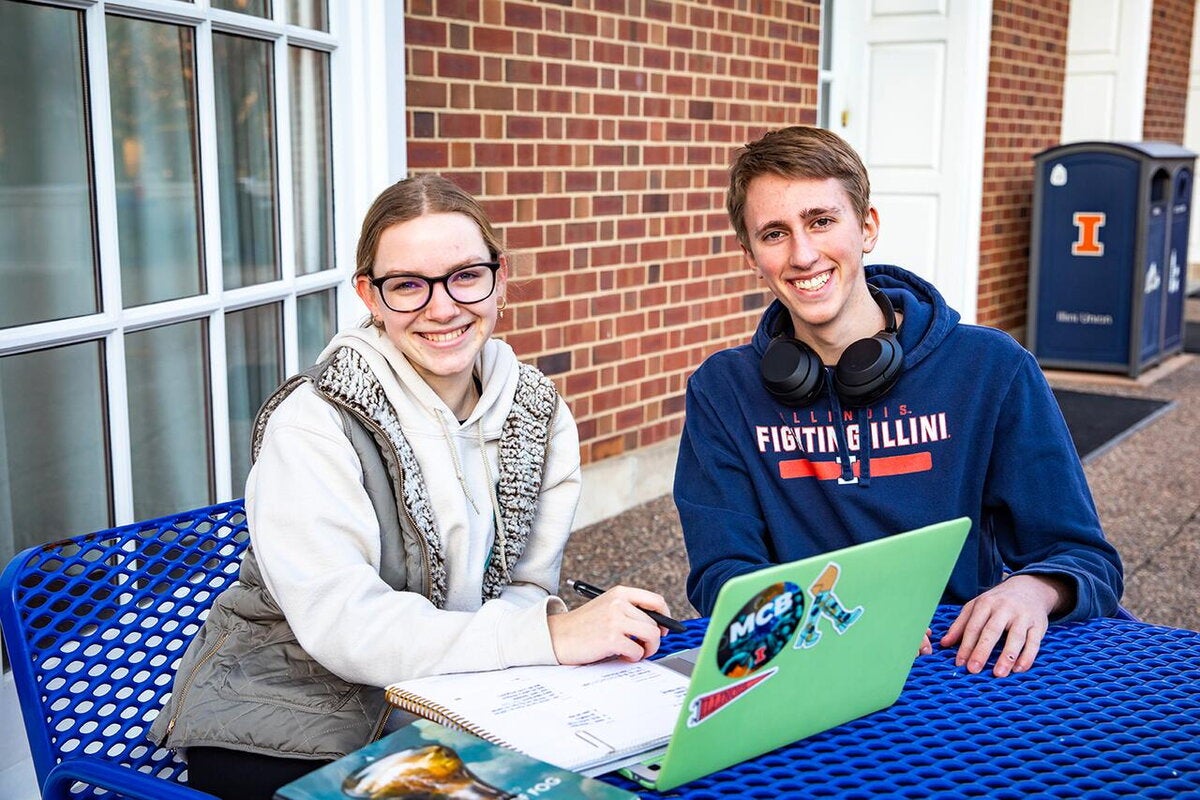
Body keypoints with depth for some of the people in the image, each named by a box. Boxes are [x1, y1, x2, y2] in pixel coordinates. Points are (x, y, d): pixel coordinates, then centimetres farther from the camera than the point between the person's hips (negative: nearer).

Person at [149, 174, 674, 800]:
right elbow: (341, 624, -26)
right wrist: (548, 635, -33)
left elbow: (524, 587, 2)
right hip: (280, 738, -4)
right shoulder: (312, 424, -16)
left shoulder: (538, 414, 1)